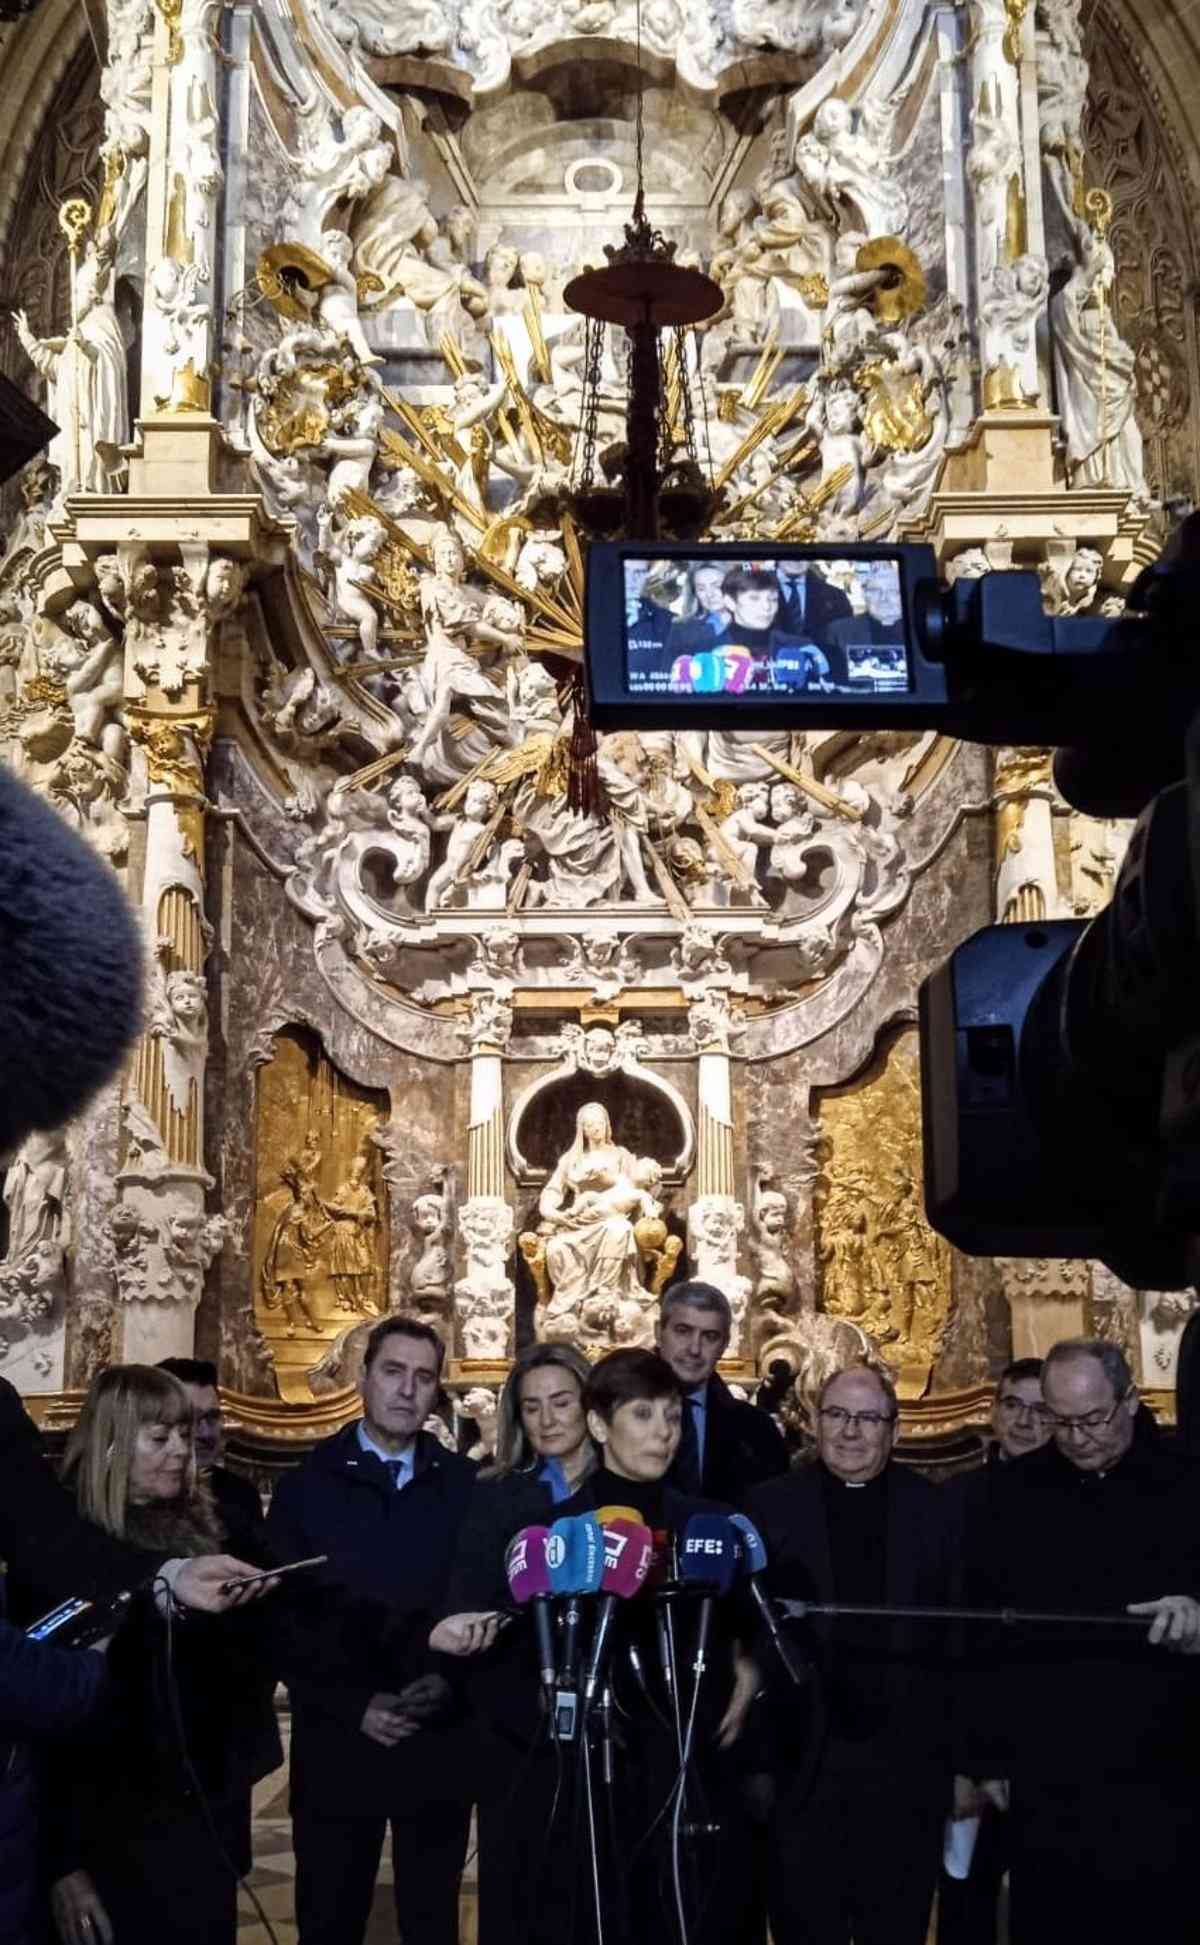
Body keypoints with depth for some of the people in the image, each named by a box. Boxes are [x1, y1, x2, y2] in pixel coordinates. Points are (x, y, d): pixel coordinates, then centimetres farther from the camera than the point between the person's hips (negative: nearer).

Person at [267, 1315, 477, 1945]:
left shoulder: (466, 1486, 4)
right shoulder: (306, 1486, 2)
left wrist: (450, 1681, -14)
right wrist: (355, 1705, -11)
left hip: (440, 1745, 1)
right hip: (338, 1744, 0)